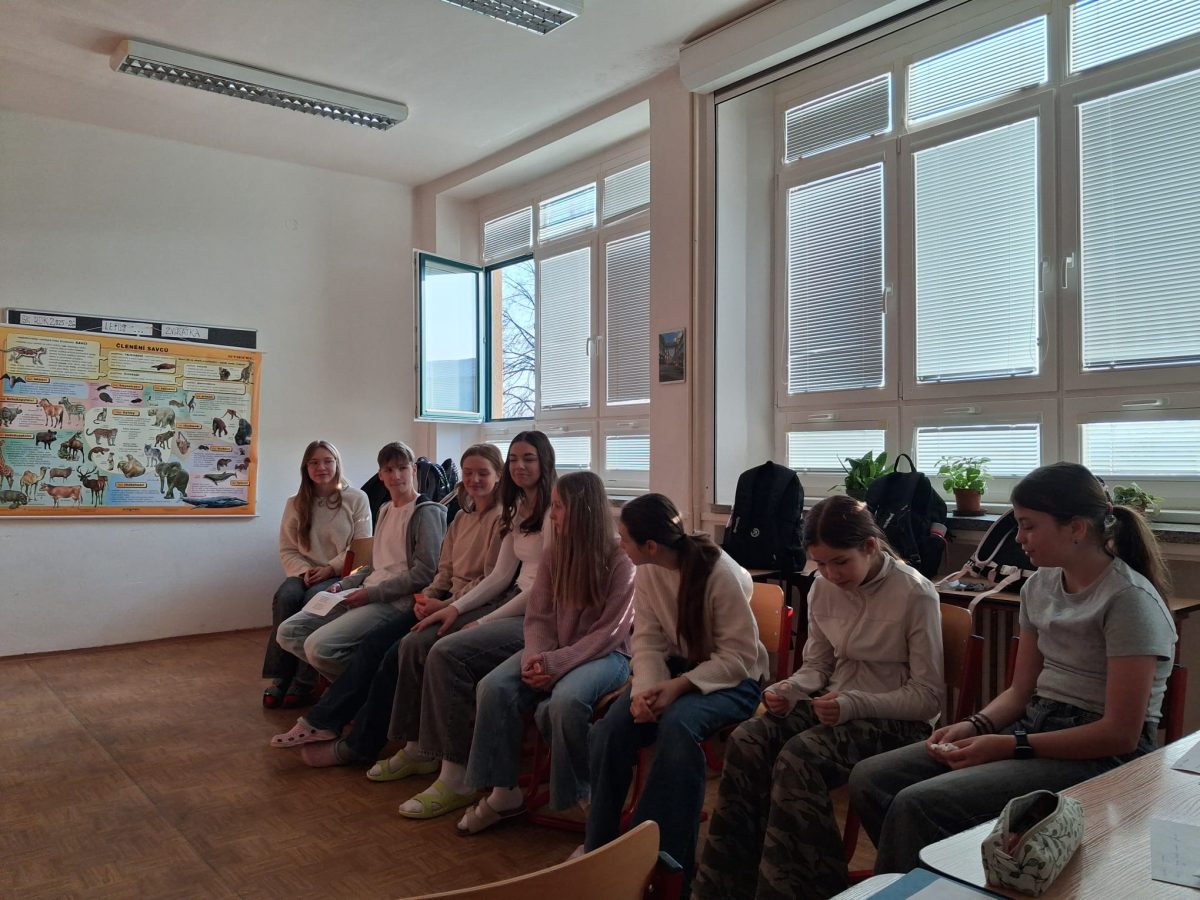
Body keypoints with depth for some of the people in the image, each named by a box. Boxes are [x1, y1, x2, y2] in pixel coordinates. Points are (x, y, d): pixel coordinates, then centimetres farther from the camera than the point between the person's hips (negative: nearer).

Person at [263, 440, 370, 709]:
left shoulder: (356, 499, 1)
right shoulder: (295, 503, 12)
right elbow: (287, 549, 10)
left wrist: (330, 568, -15)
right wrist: (304, 571, -10)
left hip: (341, 574, -3)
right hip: (304, 573, 3)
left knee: (315, 597, -34)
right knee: (285, 596, -30)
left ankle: (304, 682, -26)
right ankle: (280, 676, -22)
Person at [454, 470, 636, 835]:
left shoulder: (621, 559, -11)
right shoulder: (555, 554, 7)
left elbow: (611, 632, -15)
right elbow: (538, 617, 4)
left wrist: (557, 663, -23)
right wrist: (534, 657, -16)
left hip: (606, 654, -6)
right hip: (556, 652, 6)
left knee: (564, 700, -35)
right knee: (493, 687, -18)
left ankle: (584, 796, -9)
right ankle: (505, 791, -5)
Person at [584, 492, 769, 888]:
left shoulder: (722, 574, -24)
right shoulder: (648, 571, -5)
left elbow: (739, 656, -21)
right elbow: (647, 641, -6)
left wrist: (679, 686, -30)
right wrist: (645, 688, -26)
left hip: (731, 678, -5)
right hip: (675, 667, 6)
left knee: (677, 725, -35)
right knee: (611, 727, -19)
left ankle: (662, 854, -19)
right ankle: (599, 844, -2)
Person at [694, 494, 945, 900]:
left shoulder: (915, 594, -15)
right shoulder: (823, 588, 1)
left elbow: (929, 696, -12)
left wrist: (856, 705, -26)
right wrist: (790, 690, -11)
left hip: (896, 718, -5)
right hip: (835, 704, 6)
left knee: (798, 757, -32)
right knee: (746, 741, -21)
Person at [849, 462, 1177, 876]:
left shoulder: (1129, 598, -15)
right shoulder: (1040, 586, 9)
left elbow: (1121, 734, -16)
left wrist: (1010, 747, -20)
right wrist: (976, 725, -6)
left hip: (1098, 758, -8)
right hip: (1034, 725, 8)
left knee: (917, 805, -26)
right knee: (869, 780, -8)